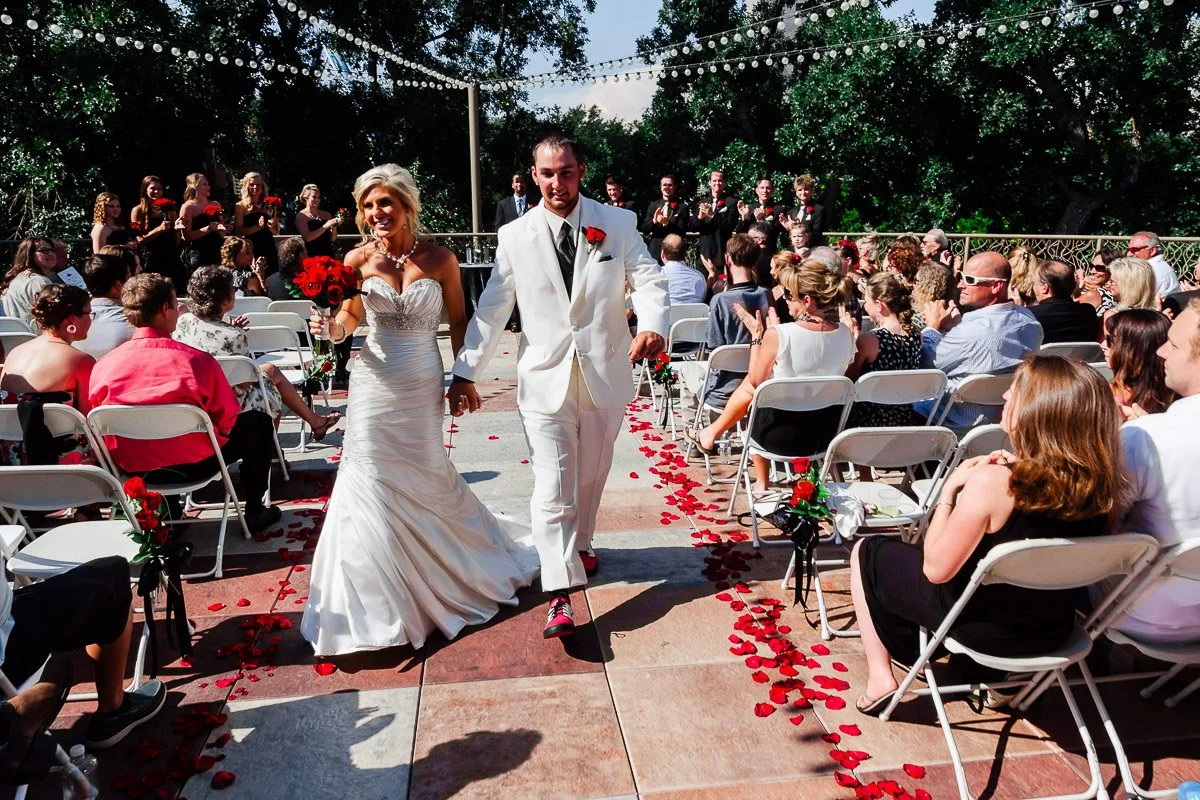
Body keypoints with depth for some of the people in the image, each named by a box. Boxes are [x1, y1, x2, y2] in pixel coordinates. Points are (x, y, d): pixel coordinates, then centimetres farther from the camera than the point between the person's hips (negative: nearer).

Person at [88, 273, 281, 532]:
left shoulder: (102, 367, -11)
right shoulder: (196, 361, -21)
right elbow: (227, 419, -10)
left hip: (131, 469, 5)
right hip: (193, 466, -5)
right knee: (259, 422, 19)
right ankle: (254, 511, 22)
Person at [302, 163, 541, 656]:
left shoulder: (440, 259, -5)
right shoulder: (359, 259, -3)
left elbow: (458, 321, 5)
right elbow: (349, 317, 8)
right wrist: (332, 326, -14)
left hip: (422, 388, -1)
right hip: (375, 387, 1)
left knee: (427, 479, 9)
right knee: (373, 483, 5)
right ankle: (382, 595, 25)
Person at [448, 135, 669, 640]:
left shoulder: (617, 225, 1)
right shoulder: (515, 237, 0)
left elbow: (649, 280, -7)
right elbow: (491, 310, 1)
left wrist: (652, 325, -29)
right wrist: (466, 372, -3)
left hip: (605, 374, 2)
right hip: (545, 379, -1)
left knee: (591, 473, 18)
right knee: (552, 485, -7)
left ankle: (580, 543, 44)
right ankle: (560, 597, -6)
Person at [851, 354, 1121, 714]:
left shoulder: (993, 481, -32)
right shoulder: (1099, 484, -15)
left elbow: (935, 569, -22)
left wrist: (950, 488, -14)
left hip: (983, 627, -6)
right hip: (1053, 630, 6)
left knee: (867, 551, 13)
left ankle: (880, 679, 16)